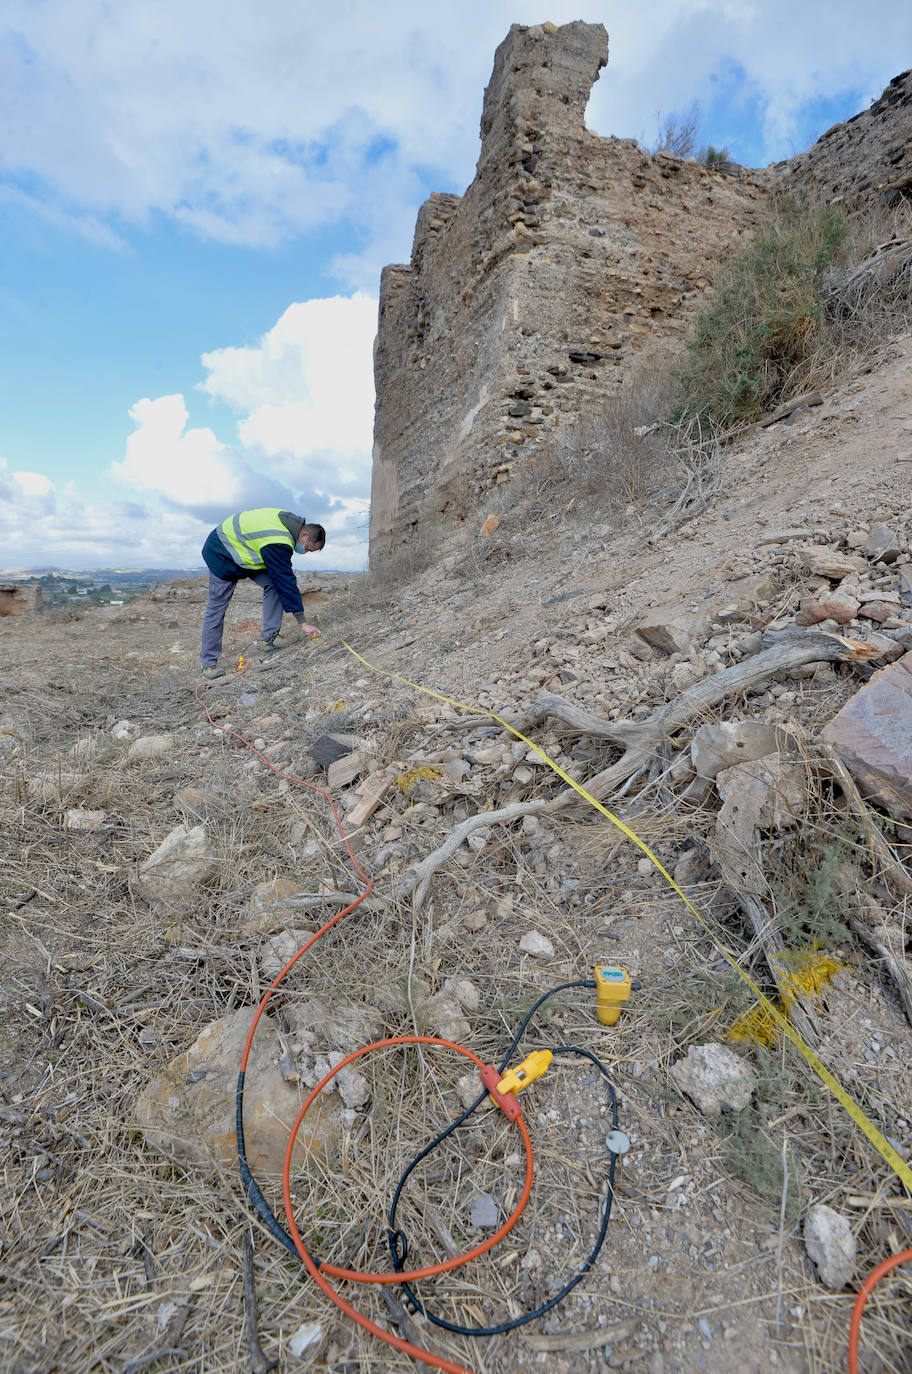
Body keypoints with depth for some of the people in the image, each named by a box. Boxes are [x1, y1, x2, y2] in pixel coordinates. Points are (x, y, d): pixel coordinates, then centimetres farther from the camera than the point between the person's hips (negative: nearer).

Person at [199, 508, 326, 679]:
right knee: (217, 608, -5)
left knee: (273, 584, -8)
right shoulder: (278, 544, -33)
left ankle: (268, 639, -5)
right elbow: (286, 582, -33)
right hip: (222, 555, -9)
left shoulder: (289, 520, -6)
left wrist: (287, 569, 7)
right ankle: (209, 663, 5)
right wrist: (302, 623, -30)